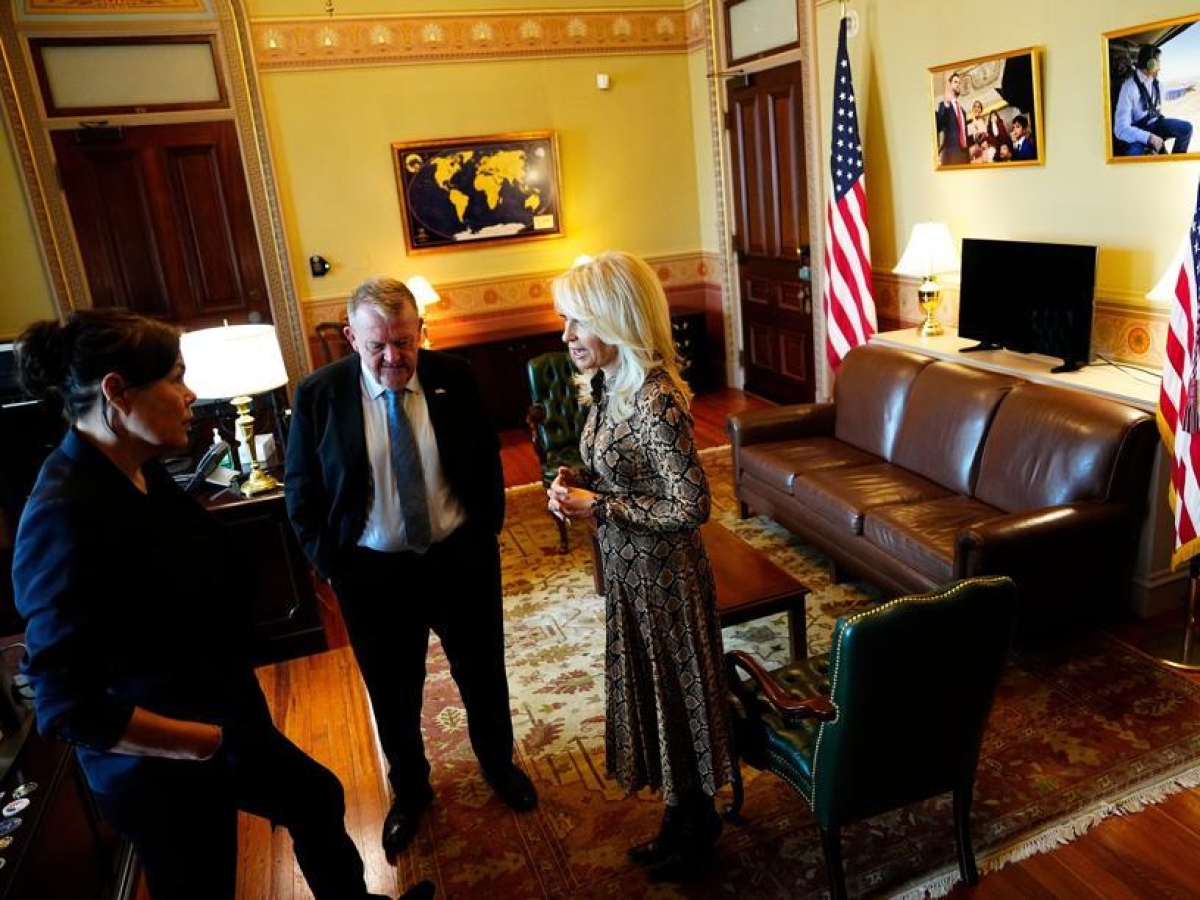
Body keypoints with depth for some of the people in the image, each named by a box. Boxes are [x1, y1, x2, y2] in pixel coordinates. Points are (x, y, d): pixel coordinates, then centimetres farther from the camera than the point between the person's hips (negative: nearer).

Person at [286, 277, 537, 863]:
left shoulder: (453, 378, -8)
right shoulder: (319, 394, -12)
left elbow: (486, 462, 3)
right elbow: (300, 492, -3)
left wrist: (486, 533, 0)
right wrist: (330, 564, -6)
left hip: (461, 558, 1)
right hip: (373, 572, -1)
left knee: (482, 675, 20)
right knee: (392, 693, 17)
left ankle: (498, 764, 49)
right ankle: (409, 790, 45)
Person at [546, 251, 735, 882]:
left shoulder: (655, 399, -26)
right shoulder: (609, 383, 2)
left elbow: (691, 507, -26)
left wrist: (599, 507, -23)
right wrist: (575, 482, -4)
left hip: (664, 575, -9)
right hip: (627, 570, 9)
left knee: (675, 691, 11)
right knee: (646, 688, 21)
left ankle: (696, 825, 37)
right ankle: (680, 818, 44)